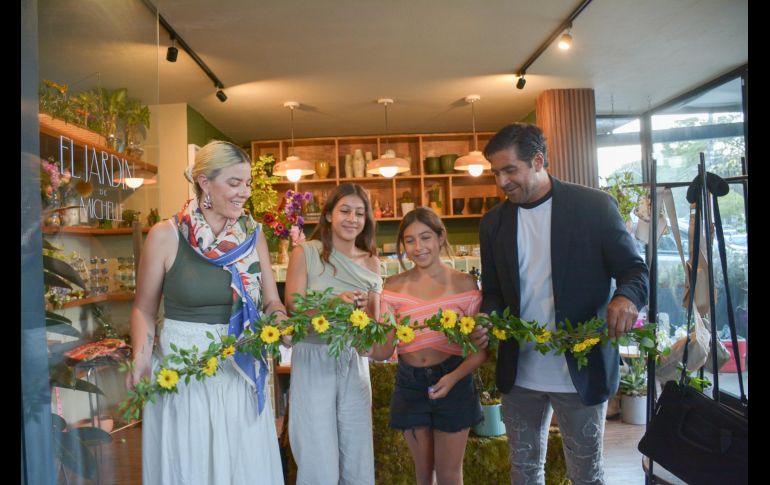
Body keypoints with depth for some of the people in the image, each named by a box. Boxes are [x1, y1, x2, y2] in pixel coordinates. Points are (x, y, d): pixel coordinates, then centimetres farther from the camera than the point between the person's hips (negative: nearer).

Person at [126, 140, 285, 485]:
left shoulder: (252, 234, 2)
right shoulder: (165, 236, -8)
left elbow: (271, 301, 5)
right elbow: (144, 308, 0)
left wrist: (279, 318, -16)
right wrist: (141, 359, -15)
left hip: (242, 371, 3)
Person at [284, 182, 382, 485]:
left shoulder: (370, 262, 7)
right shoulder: (304, 253, -4)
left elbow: (373, 319, 9)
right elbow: (294, 307, -11)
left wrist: (362, 310, -14)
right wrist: (335, 303, -26)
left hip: (354, 363, 4)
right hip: (313, 360, -4)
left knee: (357, 457, 12)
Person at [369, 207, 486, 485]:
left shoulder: (464, 283, -8)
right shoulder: (394, 287, -3)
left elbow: (482, 348, -6)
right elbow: (384, 351, -6)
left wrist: (454, 377, -21)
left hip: (453, 383, -2)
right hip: (409, 385, 2)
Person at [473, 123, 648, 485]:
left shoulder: (594, 205, -7)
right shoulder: (493, 223, 4)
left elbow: (633, 268, -4)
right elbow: (493, 291, 9)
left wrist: (627, 296, -27)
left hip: (581, 369, -3)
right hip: (519, 372, 4)